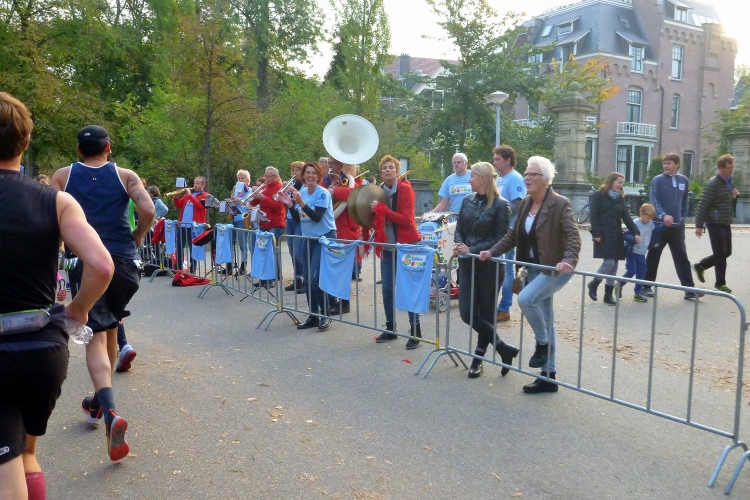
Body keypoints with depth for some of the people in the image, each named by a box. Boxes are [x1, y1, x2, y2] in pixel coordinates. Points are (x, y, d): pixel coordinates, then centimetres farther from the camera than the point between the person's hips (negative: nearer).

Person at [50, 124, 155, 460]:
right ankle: (99, 401, 35)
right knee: (110, 328, 20)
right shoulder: (125, 176, 5)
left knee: (95, 337, -3)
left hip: (84, 262, -1)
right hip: (122, 261, 2)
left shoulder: (62, 176, 6)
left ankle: (110, 413, -22)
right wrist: (136, 240, 5)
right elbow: (148, 210, -11)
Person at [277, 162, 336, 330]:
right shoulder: (301, 192, 5)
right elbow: (297, 218, 6)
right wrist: (290, 205, -10)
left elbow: (317, 217, -24)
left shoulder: (323, 193, -14)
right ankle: (313, 316, 17)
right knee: (307, 279, 7)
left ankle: (325, 315, -2)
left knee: (316, 278, -15)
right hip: (308, 239, 7)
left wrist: (301, 203, -31)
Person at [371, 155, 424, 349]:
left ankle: (415, 331, 3)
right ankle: (390, 329, 18)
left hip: (407, 245, -6)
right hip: (387, 245, 6)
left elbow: (406, 219, -19)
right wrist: (373, 213, -8)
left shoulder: (405, 189, -9)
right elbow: (377, 219, 13)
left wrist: (381, 209, -22)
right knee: (387, 288, 6)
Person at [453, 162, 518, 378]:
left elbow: (500, 239, -12)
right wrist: (458, 245, -10)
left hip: (490, 265, -5)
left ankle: (478, 358, 22)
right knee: (467, 313, -1)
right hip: (467, 264, 5)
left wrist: (472, 250, -18)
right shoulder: (468, 200, 7)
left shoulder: (500, 205, -10)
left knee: (486, 313, 7)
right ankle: (504, 349, 14)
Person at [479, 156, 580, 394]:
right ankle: (548, 376, 20)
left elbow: (573, 236, -22)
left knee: (526, 299, -28)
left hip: (556, 269, -7)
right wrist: (492, 252, 2)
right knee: (544, 322, 11)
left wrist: (568, 261, -38)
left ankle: (542, 344, -1)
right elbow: (513, 234, 13)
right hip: (534, 269, 7)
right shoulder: (526, 203, 7)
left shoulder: (560, 204, -14)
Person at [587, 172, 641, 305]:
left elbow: (626, 217, 10)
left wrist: (635, 232, 0)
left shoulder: (620, 198, 15)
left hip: (617, 235, 6)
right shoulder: (599, 195, -3)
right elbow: (593, 216, -9)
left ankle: (608, 294, 11)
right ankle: (594, 284, 10)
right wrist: (596, 233, -17)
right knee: (609, 262, -14)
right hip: (604, 235, -6)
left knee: (614, 265, 4)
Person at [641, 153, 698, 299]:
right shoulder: (658, 180, -6)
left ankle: (689, 288, 8)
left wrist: (682, 217, 9)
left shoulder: (683, 180, 8)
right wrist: (663, 216, -28)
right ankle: (646, 286, 17)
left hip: (677, 226, 4)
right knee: (653, 256, 6)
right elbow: (654, 200, -15)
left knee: (682, 257, 5)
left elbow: (684, 201, 17)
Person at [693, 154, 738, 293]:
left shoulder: (729, 182, 12)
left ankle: (700, 266, 27)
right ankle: (720, 283, 12)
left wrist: (734, 196, 2)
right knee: (720, 254, -1)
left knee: (726, 252, 13)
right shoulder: (712, 184, -15)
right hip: (715, 224, -8)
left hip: (726, 223, 8)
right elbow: (703, 205, -18)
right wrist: (699, 225, -21)